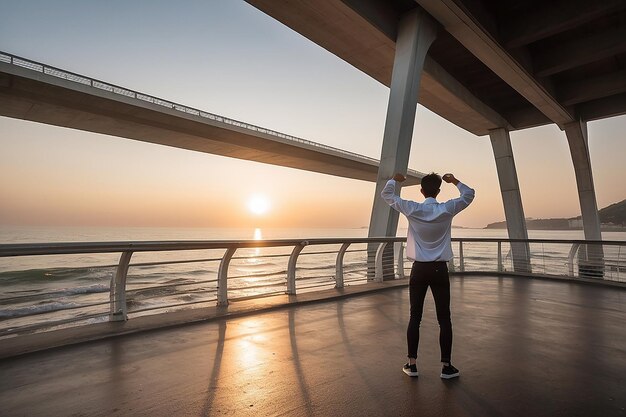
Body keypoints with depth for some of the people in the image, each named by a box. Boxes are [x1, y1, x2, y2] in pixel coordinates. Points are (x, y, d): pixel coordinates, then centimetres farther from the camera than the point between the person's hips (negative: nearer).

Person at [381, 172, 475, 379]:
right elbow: (469, 195, 10)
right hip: (439, 269, 0)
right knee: (444, 319, 8)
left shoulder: (412, 209, -6)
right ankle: (446, 366, 16)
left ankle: (412, 364, 16)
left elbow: (386, 195, 5)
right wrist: (454, 181, 19)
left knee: (415, 317, 8)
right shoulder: (447, 209, -6)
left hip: (419, 269, 0)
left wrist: (394, 179, 21)